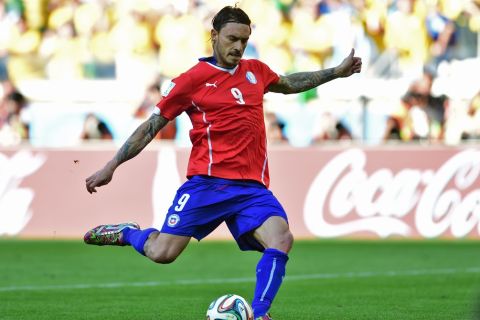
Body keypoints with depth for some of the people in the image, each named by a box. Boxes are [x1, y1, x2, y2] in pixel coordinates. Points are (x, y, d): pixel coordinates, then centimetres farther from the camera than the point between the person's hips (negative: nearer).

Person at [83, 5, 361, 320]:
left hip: (253, 187, 4)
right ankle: (128, 233, 23)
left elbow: (289, 84, 39)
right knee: (162, 253, -11)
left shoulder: (256, 71, 15)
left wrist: (337, 72, 37)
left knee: (282, 239, -24)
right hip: (208, 183, -4)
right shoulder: (192, 79, 0)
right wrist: (111, 167, 4)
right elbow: (151, 127, 6)